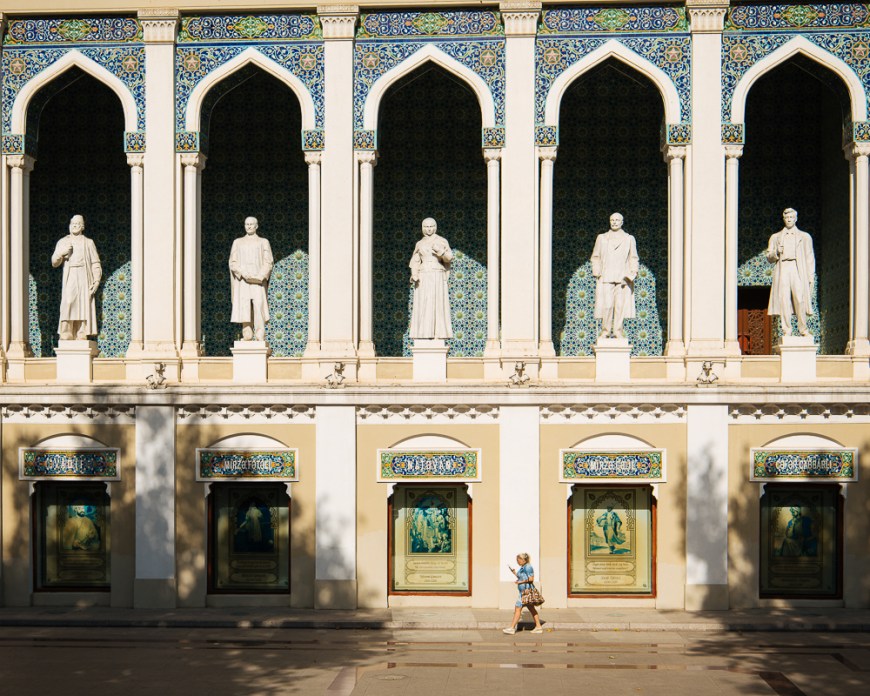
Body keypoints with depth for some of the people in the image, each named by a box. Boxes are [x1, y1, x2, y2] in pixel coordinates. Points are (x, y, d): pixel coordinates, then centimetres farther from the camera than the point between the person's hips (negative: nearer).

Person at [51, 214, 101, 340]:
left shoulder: (88, 242, 13)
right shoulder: (62, 242, 16)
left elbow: (96, 264, 9)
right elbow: (54, 263, 13)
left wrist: (96, 280, -5)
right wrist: (61, 253, -7)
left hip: (85, 281, 0)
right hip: (69, 280, 0)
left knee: (84, 308, -6)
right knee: (67, 306, -15)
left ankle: (82, 336, -7)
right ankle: (66, 337, -19)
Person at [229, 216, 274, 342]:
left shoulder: (263, 242, 9)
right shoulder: (238, 242, 13)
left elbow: (268, 262, 1)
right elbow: (233, 262, 5)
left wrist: (260, 276, -15)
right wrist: (243, 273, -14)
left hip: (258, 281, -2)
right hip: (242, 281, 2)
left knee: (259, 308, -14)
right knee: (244, 309, -5)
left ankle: (261, 340, -16)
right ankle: (247, 340, -3)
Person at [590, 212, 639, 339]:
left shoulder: (629, 239, 11)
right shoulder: (601, 238, 12)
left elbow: (633, 259, 11)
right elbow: (595, 257, 13)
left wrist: (632, 274, -2)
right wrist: (597, 273, 0)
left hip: (622, 277, 0)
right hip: (606, 277, 0)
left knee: (621, 305, -3)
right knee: (606, 305, -8)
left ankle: (618, 331, 3)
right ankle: (605, 331, 0)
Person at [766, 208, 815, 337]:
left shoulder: (805, 237, 19)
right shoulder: (775, 237, 21)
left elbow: (810, 257, 14)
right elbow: (769, 258, 18)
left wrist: (811, 276, 4)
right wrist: (776, 253, -5)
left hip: (798, 271, -1)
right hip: (782, 270, 1)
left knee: (800, 299, -13)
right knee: (783, 299, -10)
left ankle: (803, 329, -7)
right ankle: (786, 330, -8)